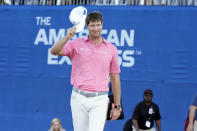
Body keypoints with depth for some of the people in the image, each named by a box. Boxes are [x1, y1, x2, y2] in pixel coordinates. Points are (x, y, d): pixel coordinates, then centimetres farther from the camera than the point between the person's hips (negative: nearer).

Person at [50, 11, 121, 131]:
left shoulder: (111, 49, 7)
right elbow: (54, 51, -7)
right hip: (79, 98, 1)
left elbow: (115, 78, 10)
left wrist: (117, 106, 8)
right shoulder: (77, 44, 6)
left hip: (100, 100, -1)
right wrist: (67, 37, -24)